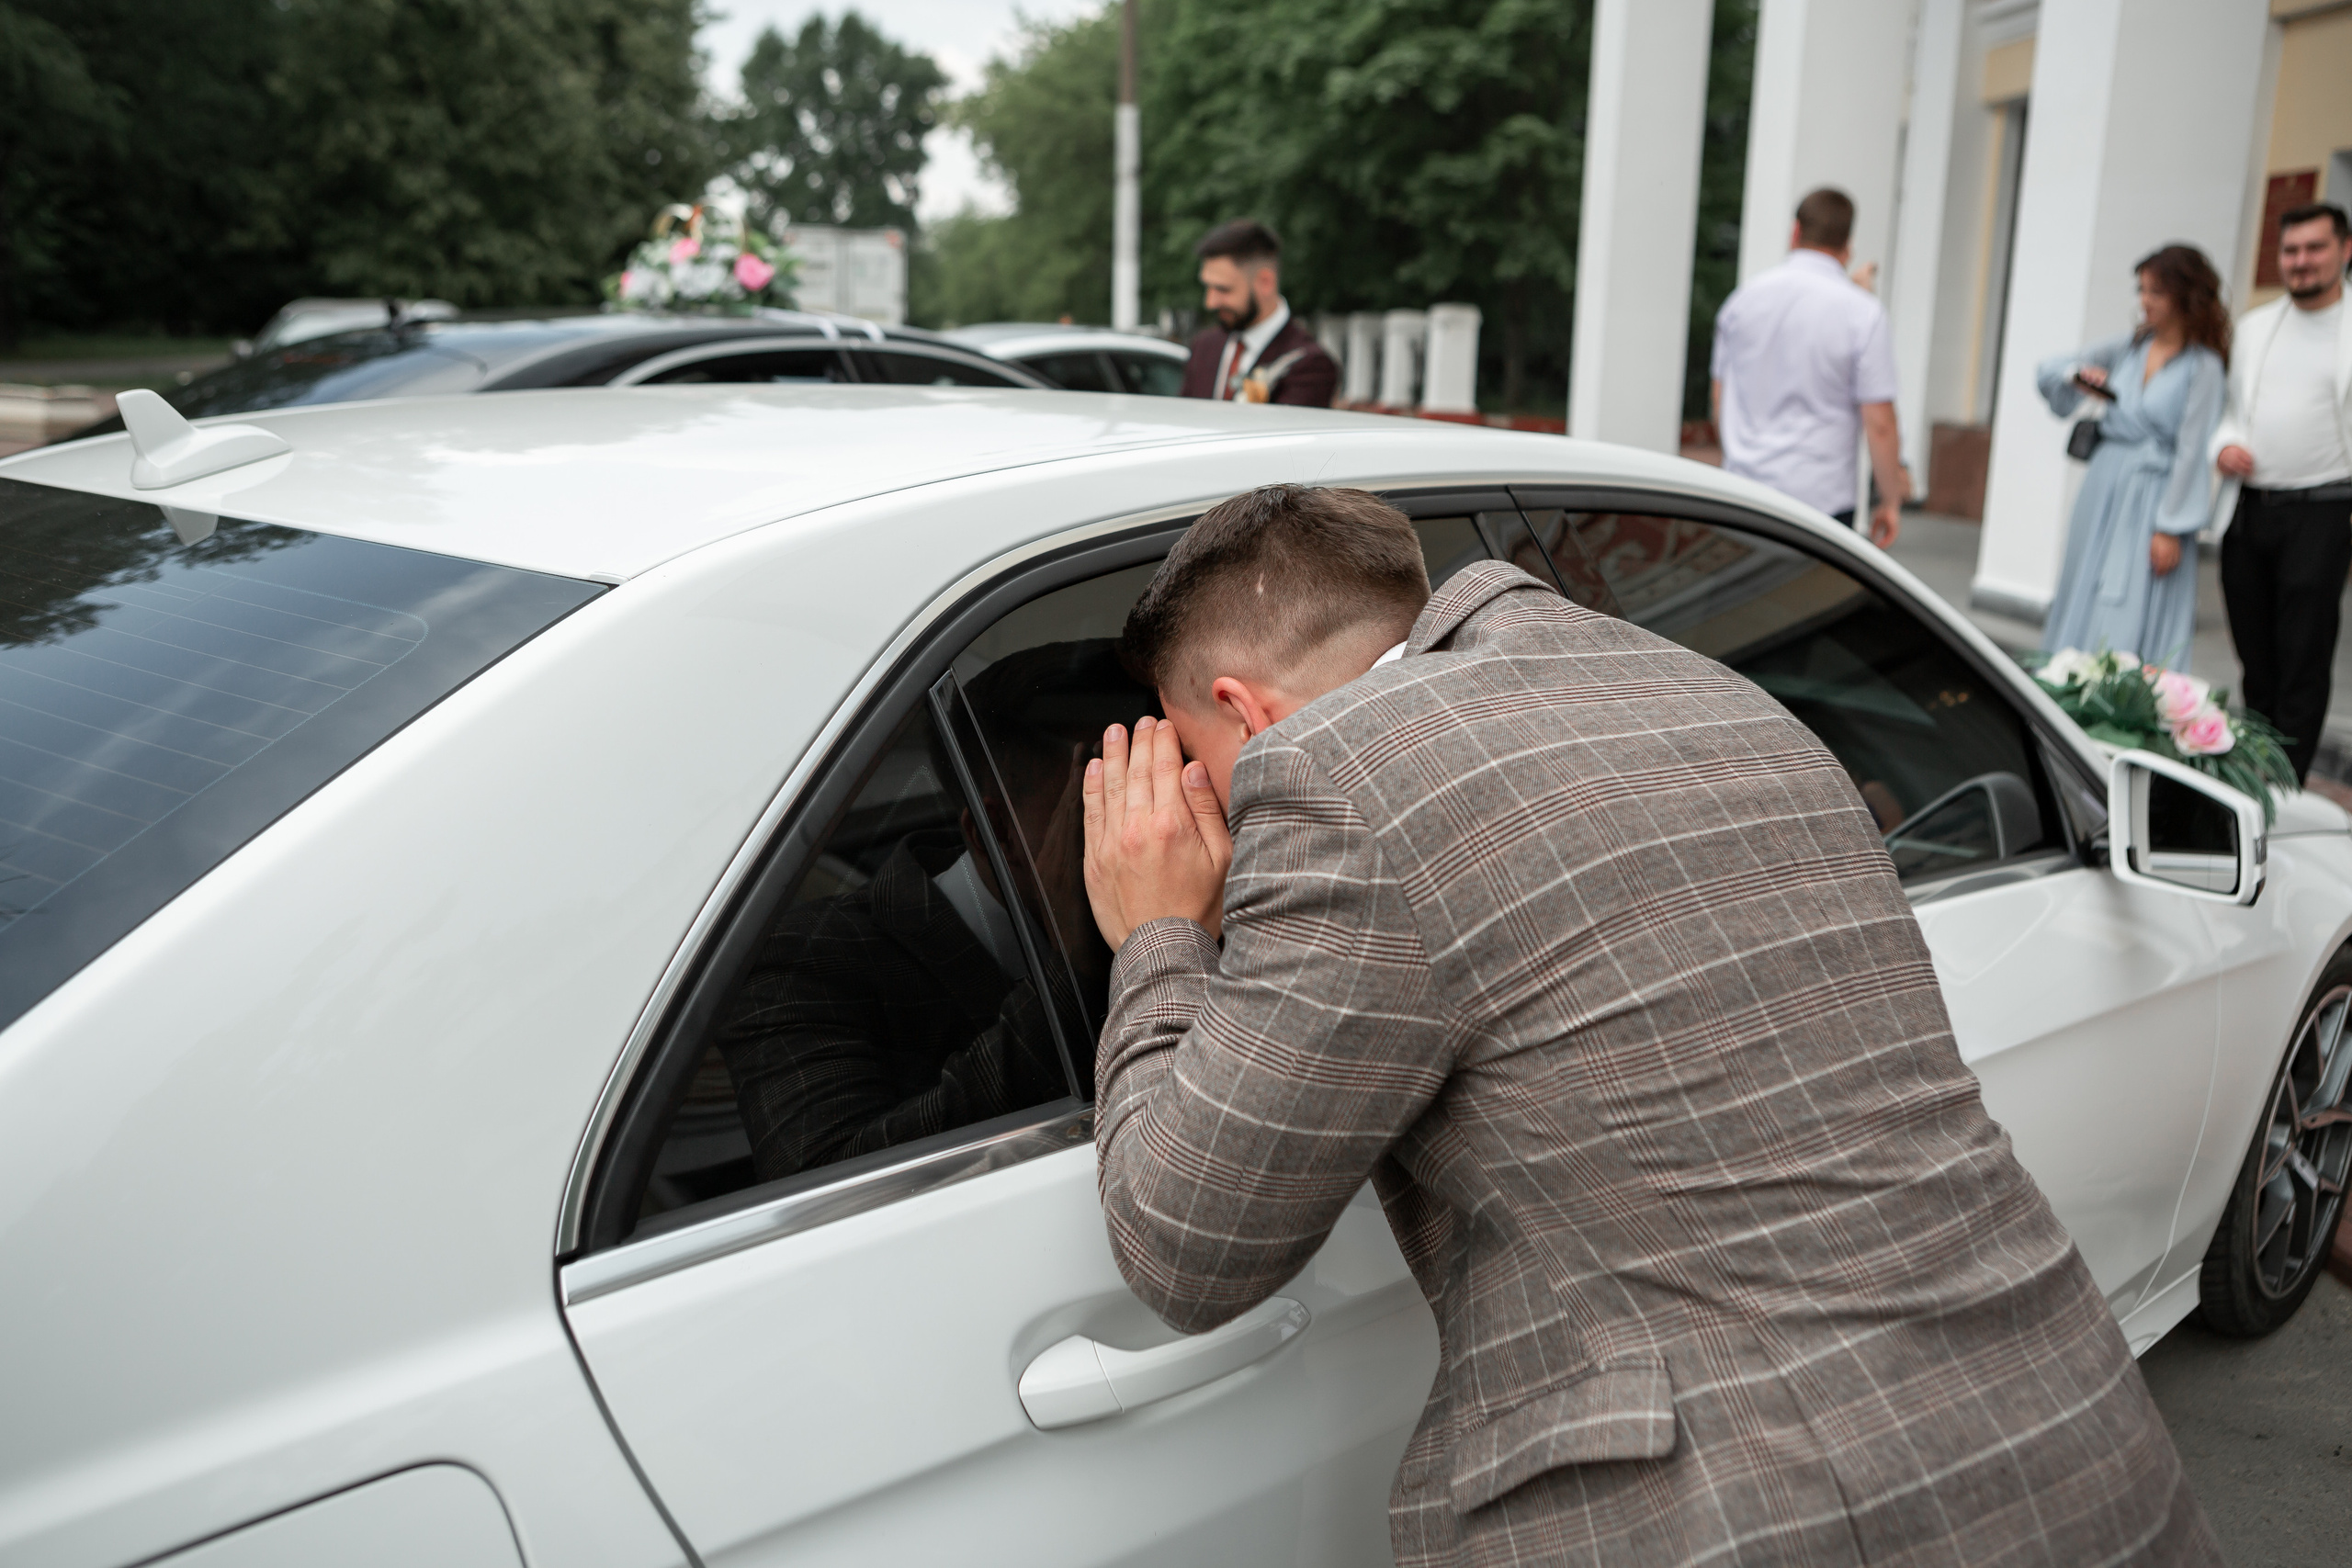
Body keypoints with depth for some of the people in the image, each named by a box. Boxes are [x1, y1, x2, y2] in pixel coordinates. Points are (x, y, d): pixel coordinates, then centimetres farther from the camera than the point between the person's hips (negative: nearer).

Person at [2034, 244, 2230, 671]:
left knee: (2132, 618, -8)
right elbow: (2046, 371, 11)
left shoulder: (2203, 367, -8)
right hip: (2104, 485, 6)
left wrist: (2170, 528, -14)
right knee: (2080, 602, 10)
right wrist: (2076, 376, -12)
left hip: (2154, 492, -6)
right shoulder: (2130, 346, 8)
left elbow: (2192, 449, -11)